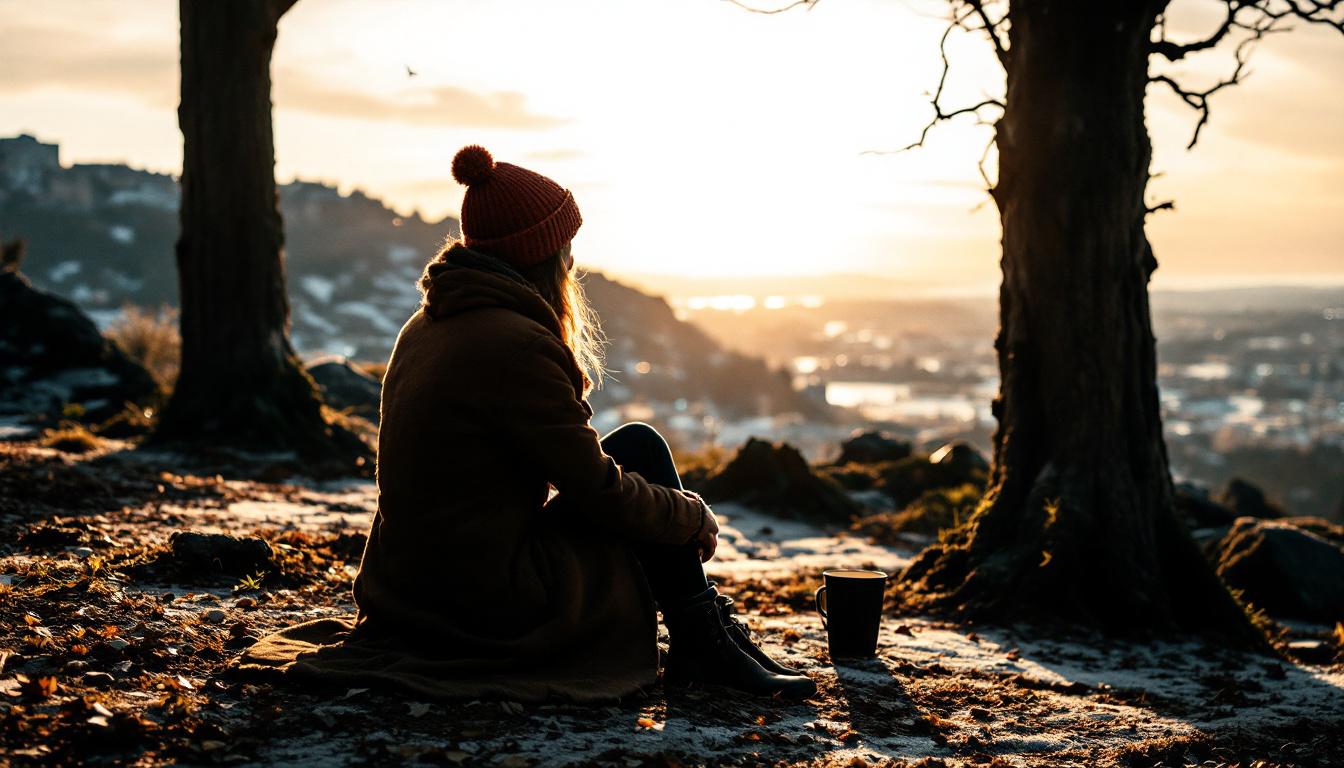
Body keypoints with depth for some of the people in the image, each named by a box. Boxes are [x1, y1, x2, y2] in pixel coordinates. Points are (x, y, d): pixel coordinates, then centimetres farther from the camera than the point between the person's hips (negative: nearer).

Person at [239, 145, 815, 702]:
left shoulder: (427, 325, 10)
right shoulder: (515, 345, -19)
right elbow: (597, 488, -14)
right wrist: (694, 516, 3)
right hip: (492, 607, -9)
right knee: (640, 448, 2)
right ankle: (703, 645, 10)